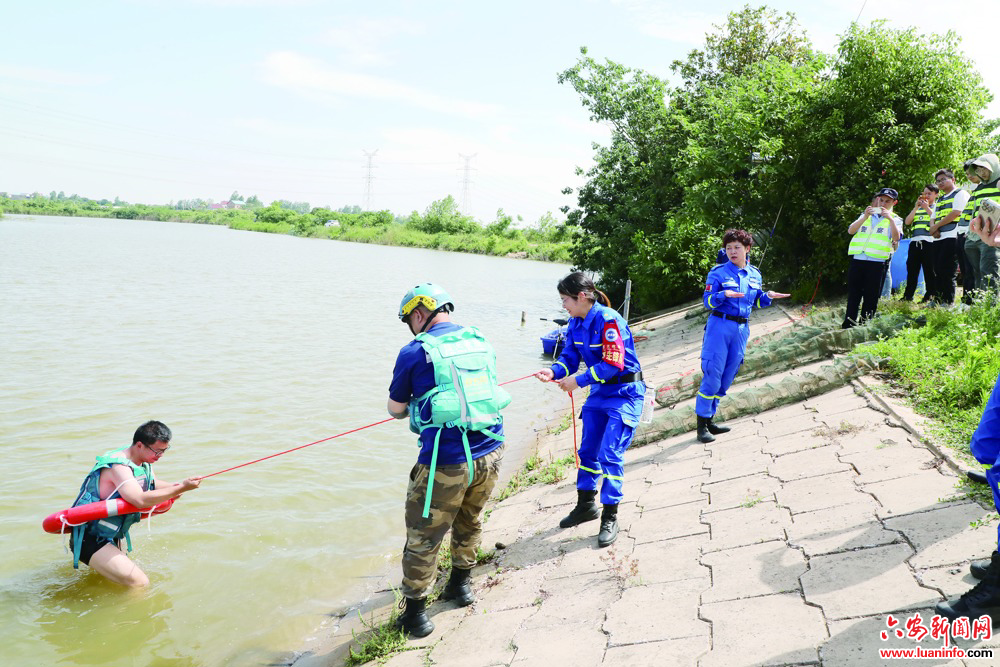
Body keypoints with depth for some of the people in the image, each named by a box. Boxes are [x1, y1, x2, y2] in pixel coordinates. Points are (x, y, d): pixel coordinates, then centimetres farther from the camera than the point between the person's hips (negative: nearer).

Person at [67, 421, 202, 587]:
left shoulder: (143, 462, 2)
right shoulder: (118, 466, -27)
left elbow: (153, 484, 17)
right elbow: (140, 500, -40)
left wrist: (174, 487, -5)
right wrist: (181, 488, -38)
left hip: (111, 536, 10)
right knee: (139, 583, -22)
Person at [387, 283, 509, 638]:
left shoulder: (415, 352, -8)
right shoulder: (481, 341, 9)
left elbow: (395, 409, 2)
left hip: (447, 462, -6)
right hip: (490, 453, 6)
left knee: (423, 537, 9)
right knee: (469, 522, 27)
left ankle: (416, 613, 19)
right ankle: (460, 584, 44)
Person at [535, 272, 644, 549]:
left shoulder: (609, 321, -24)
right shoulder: (575, 323, 0)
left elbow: (613, 364, -27)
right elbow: (570, 356, 3)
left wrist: (579, 380, -25)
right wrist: (554, 372, -17)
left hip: (624, 394, -8)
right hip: (599, 392, 8)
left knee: (610, 455, -10)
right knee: (588, 450, 14)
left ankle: (610, 518, 1)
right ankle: (586, 505, 31)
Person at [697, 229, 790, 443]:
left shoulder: (755, 274, 12)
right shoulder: (718, 273, -3)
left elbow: (757, 302, 22)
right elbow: (708, 301, -7)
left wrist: (769, 296, 2)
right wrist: (724, 294, -24)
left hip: (742, 329, 5)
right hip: (720, 326, -5)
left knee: (727, 377, 9)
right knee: (712, 375, -8)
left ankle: (710, 420, 19)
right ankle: (702, 424, -2)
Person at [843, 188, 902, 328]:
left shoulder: (894, 220, 12)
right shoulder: (865, 215, 20)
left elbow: (896, 238, -6)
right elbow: (850, 231, 5)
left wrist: (890, 219, -14)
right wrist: (865, 217, -8)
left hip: (877, 262, -2)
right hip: (857, 260, 2)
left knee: (871, 297, 0)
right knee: (853, 295, 2)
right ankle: (848, 325, 3)